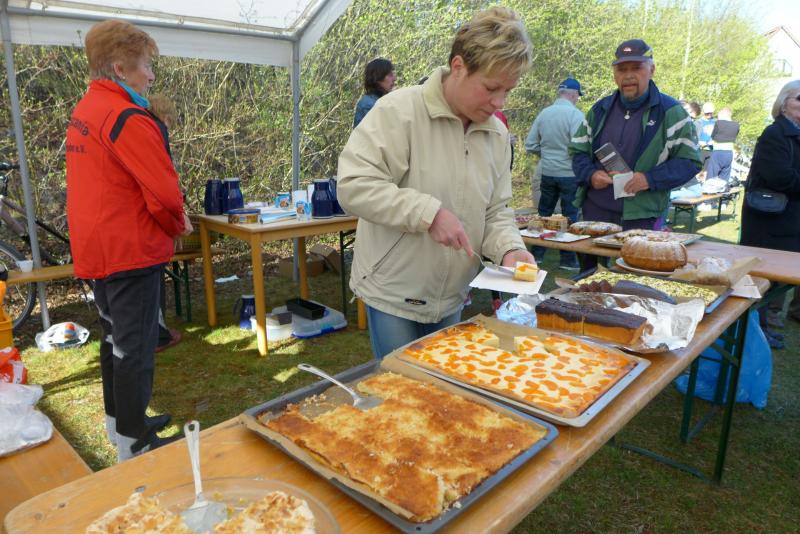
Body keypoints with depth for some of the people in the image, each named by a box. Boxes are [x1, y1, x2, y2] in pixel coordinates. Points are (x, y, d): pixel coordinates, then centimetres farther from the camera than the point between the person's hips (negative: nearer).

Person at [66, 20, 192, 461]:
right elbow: (164, 191, -23)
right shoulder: (127, 118, -19)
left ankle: (118, 422, 35)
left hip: (95, 249, 10)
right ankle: (133, 444, 12)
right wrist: (178, 225, -2)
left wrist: (167, 219, 8)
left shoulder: (83, 112, 12)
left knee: (115, 338, 20)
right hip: (130, 250, -10)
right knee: (135, 347, 0)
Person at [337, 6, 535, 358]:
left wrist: (509, 248, -12)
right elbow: (353, 186, -23)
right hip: (393, 294, -6)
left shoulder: (498, 134, 3)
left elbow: (495, 211, 8)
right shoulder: (399, 111, -17)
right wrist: (429, 212, -28)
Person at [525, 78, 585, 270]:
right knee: (570, 216, 5)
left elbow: (530, 145, 2)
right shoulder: (575, 114, -13)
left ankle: (536, 254, 22)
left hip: (547, 173, 5)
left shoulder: (543, 114, 2)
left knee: (543, 213, 15)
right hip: (569, 173, -5)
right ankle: (568, 260, 10)